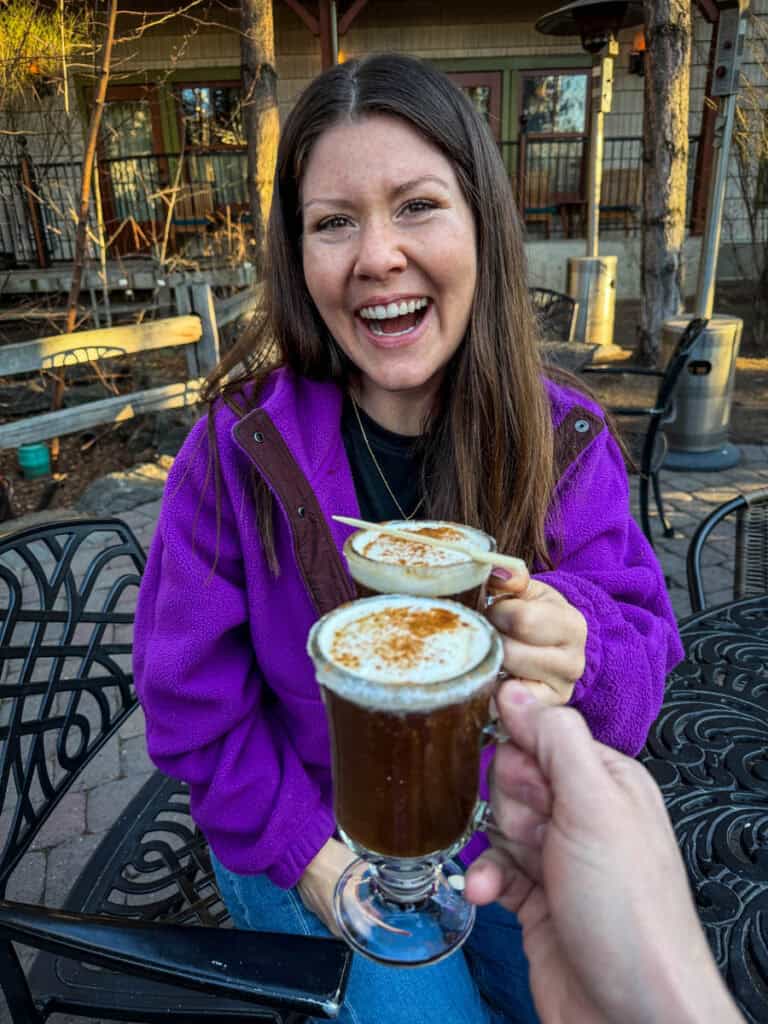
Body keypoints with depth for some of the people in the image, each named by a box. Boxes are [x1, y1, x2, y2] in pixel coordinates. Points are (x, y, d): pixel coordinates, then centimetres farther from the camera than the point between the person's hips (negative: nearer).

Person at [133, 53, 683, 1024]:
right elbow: (194, 707, -11)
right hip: (313, 842, -1)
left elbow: (645, 646, -13)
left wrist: (580, 650, -36)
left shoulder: (568, 442, -13)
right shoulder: (238, 450, -20)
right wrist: (311, 852, -15)